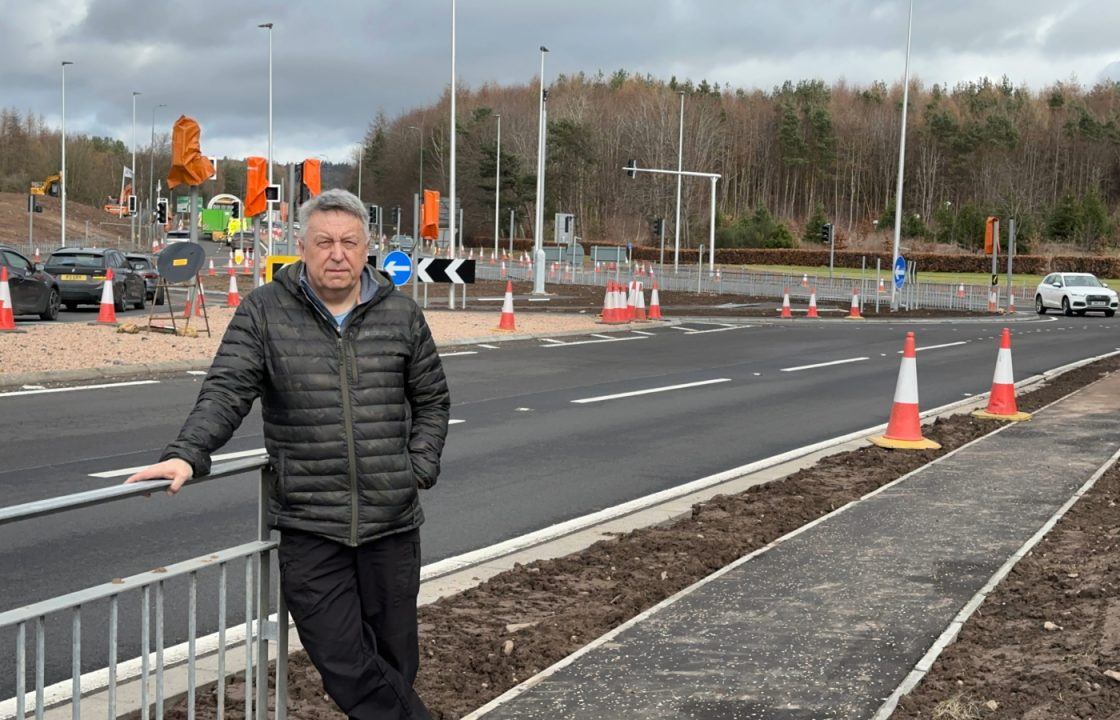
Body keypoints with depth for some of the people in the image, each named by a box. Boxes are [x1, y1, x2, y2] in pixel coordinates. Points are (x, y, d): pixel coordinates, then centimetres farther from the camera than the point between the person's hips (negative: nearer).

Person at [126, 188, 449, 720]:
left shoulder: (401, 314, 6)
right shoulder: (264, 312, 1)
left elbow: (432, 400, 16)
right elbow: (226, 391, -8)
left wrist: (421, 468, 4)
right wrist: (187, 455, -23)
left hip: (392, 522, 2)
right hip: (307, 526, -1)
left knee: (394, 662, 12)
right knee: (342, 665, -3)